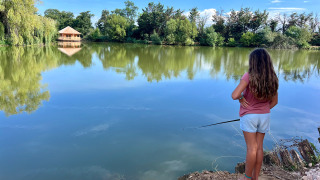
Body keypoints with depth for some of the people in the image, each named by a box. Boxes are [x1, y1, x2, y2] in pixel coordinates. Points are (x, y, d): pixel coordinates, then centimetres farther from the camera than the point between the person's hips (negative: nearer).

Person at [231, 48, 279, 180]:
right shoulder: (272, 79, -3)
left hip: (249, 116, -5)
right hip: (264, 116, 5)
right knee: (259, 147, 15)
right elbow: (274, 101, 7)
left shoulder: (249, 76, -20)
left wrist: (241, 97, -9)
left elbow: (234, 95, -29)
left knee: (252, 148, 4)